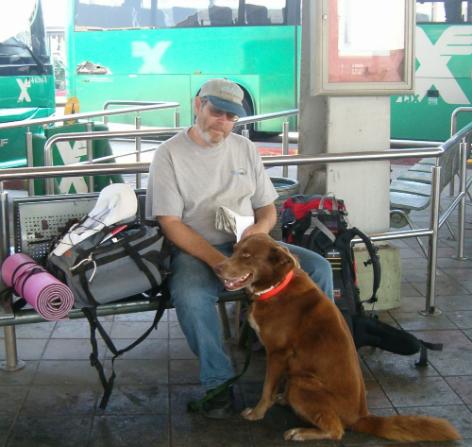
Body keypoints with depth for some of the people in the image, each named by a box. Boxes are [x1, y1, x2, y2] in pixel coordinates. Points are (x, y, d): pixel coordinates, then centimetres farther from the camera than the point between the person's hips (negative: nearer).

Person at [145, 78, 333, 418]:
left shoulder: (245, 148, 10)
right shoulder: (170, 154, -4)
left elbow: (268, 208, 14)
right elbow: (170, 223, -10)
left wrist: (261, 228, -12)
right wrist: (216, 260, -23)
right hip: (196, 251, -4)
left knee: (318, 268, -15)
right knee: (189, 295, -38)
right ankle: (218, 381, -16)